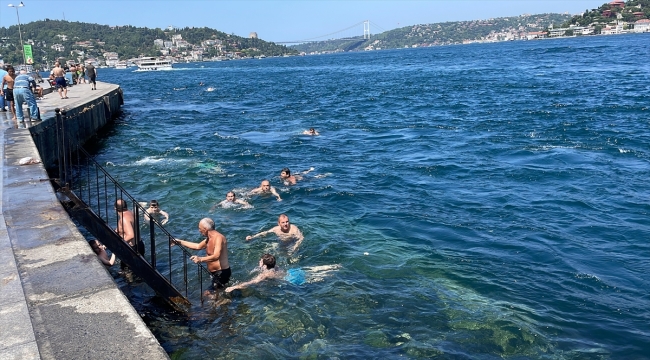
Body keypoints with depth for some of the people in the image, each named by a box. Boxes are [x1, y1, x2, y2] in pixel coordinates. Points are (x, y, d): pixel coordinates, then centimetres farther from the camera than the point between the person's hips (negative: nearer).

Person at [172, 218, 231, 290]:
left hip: (221, 273, -10)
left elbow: (216, 256, -35)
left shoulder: (218, 238, -21)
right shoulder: (209, 239, 11)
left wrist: (200, 259, -46)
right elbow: (198, 246, 28)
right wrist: (180, 242, 29)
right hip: (216, 273, 10)